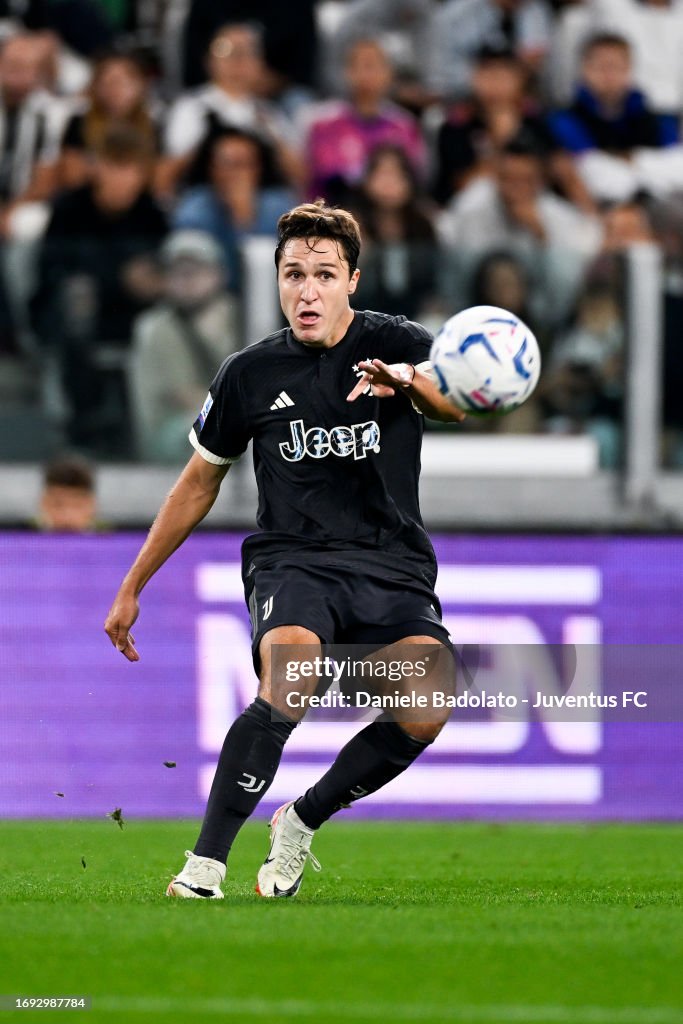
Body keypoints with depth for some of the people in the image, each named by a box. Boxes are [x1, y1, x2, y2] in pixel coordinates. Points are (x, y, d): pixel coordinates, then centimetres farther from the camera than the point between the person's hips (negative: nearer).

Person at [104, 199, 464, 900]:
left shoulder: (397, 344, 0)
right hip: (292, 559, 0)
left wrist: (409, 380, -46)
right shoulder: (250, 375, 6)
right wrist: (131, 589, 22)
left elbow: (456, 401, -22)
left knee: (427, 709, -26)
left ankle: (301, 824, -2)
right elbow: (198, 485, 19)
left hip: (392, 568, 0)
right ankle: (206, 862, -29)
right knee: (291, 672, -34)